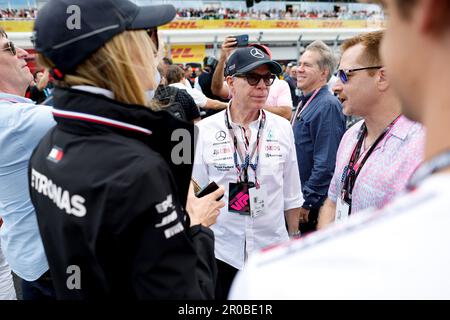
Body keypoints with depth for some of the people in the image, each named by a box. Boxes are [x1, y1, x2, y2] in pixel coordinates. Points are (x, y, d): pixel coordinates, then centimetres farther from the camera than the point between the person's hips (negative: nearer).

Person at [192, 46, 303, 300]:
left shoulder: (282, 128, -2)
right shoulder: (205, 130, -7)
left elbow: (291, 192, 5)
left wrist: (294, 237, 9)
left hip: (272, 248, 2)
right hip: (221, 250, -1)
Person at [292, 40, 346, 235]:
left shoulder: (328, 106, -19)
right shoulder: (305, 103, 12)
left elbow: (325, 164, -24)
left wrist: (306, 203, -19)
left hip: (315, 205, -9)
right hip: (297, 200, 9)